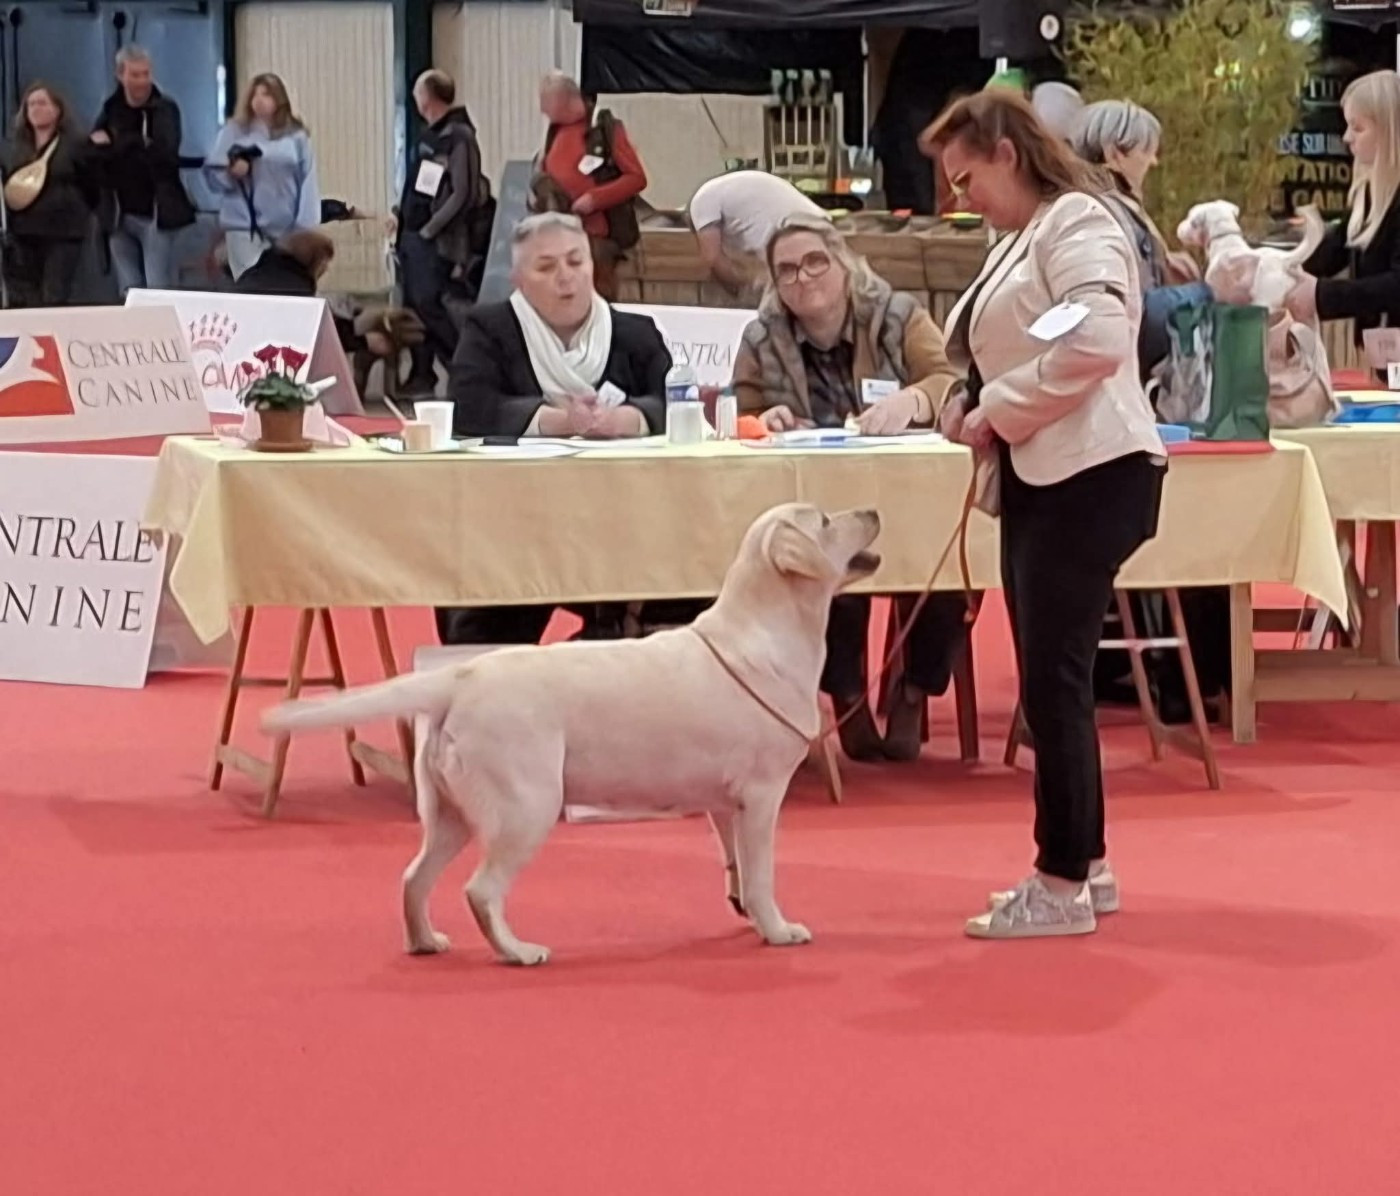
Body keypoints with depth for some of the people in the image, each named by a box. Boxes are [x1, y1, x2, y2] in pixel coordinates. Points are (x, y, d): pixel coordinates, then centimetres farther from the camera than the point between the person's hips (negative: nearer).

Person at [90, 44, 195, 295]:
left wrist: (115, 146, -14)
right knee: (128, 295, 7)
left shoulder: (164, 109, -2)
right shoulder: (111, 110, 8)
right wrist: (138, 146, -18)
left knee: (159, 293, -7)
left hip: (155, 213, -4)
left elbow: (164, 152, -18)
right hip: (119, 215, 4)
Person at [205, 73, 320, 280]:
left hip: (287, 228, 1)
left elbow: (307, 182, 3)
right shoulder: (234, 131, 5)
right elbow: (211, 171, 2)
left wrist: (306, 224, -5)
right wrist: (230, 171, -20)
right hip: (245, 225, -1)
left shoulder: (296, 135, 5)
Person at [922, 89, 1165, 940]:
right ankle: (1086, 865, 20)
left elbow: (1097, 340, -24)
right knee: (1051, 680, 12)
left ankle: (1064, 884, -4)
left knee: (1055, 679, -9)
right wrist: (971, 406, 2)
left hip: (1089, 475, -10)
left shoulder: (1076, 223, -9)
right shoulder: (1021, 240, 20)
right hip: (1040, 479, 10)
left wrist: (999, 410, -16)